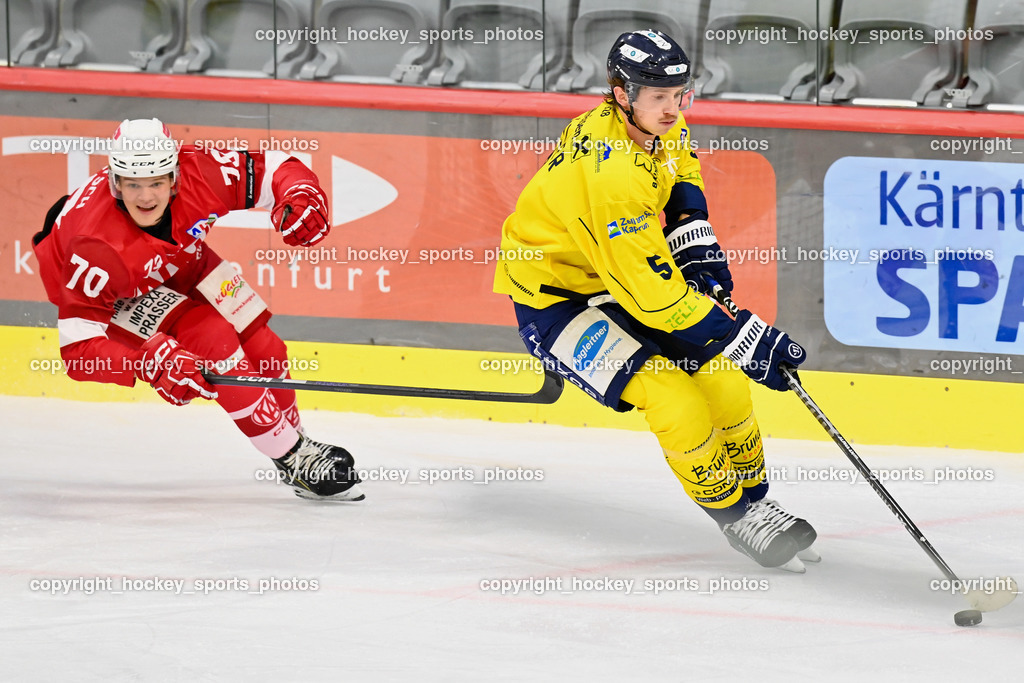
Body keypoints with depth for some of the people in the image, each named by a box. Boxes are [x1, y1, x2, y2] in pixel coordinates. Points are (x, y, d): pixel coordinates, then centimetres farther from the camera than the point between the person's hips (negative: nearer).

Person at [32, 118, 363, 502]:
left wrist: (300, 196, -39)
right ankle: (293, 461, -13)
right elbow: (77, 344, -40)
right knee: (212, 340, -24)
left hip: (180, 263, 5)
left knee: (262, 349, 2)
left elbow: (269, 169, -17)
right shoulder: (98, 246, -42)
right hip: (114, 297, -5)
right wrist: (152, 363, -51)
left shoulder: (198, 174, -32)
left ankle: (296, 442, 30)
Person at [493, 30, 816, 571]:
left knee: (721, 375, 0)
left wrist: (698, 250, 2)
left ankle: (754, 500, 15)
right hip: (554, 298, -8)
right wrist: (747, 340, -32)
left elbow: (680, 177, 17)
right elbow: (652, 293, -34)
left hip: (626, 268, 8)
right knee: (674, 400, -20)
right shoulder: (610, 175, -36)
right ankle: (734, 517, -2)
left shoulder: (657, 124, -10)